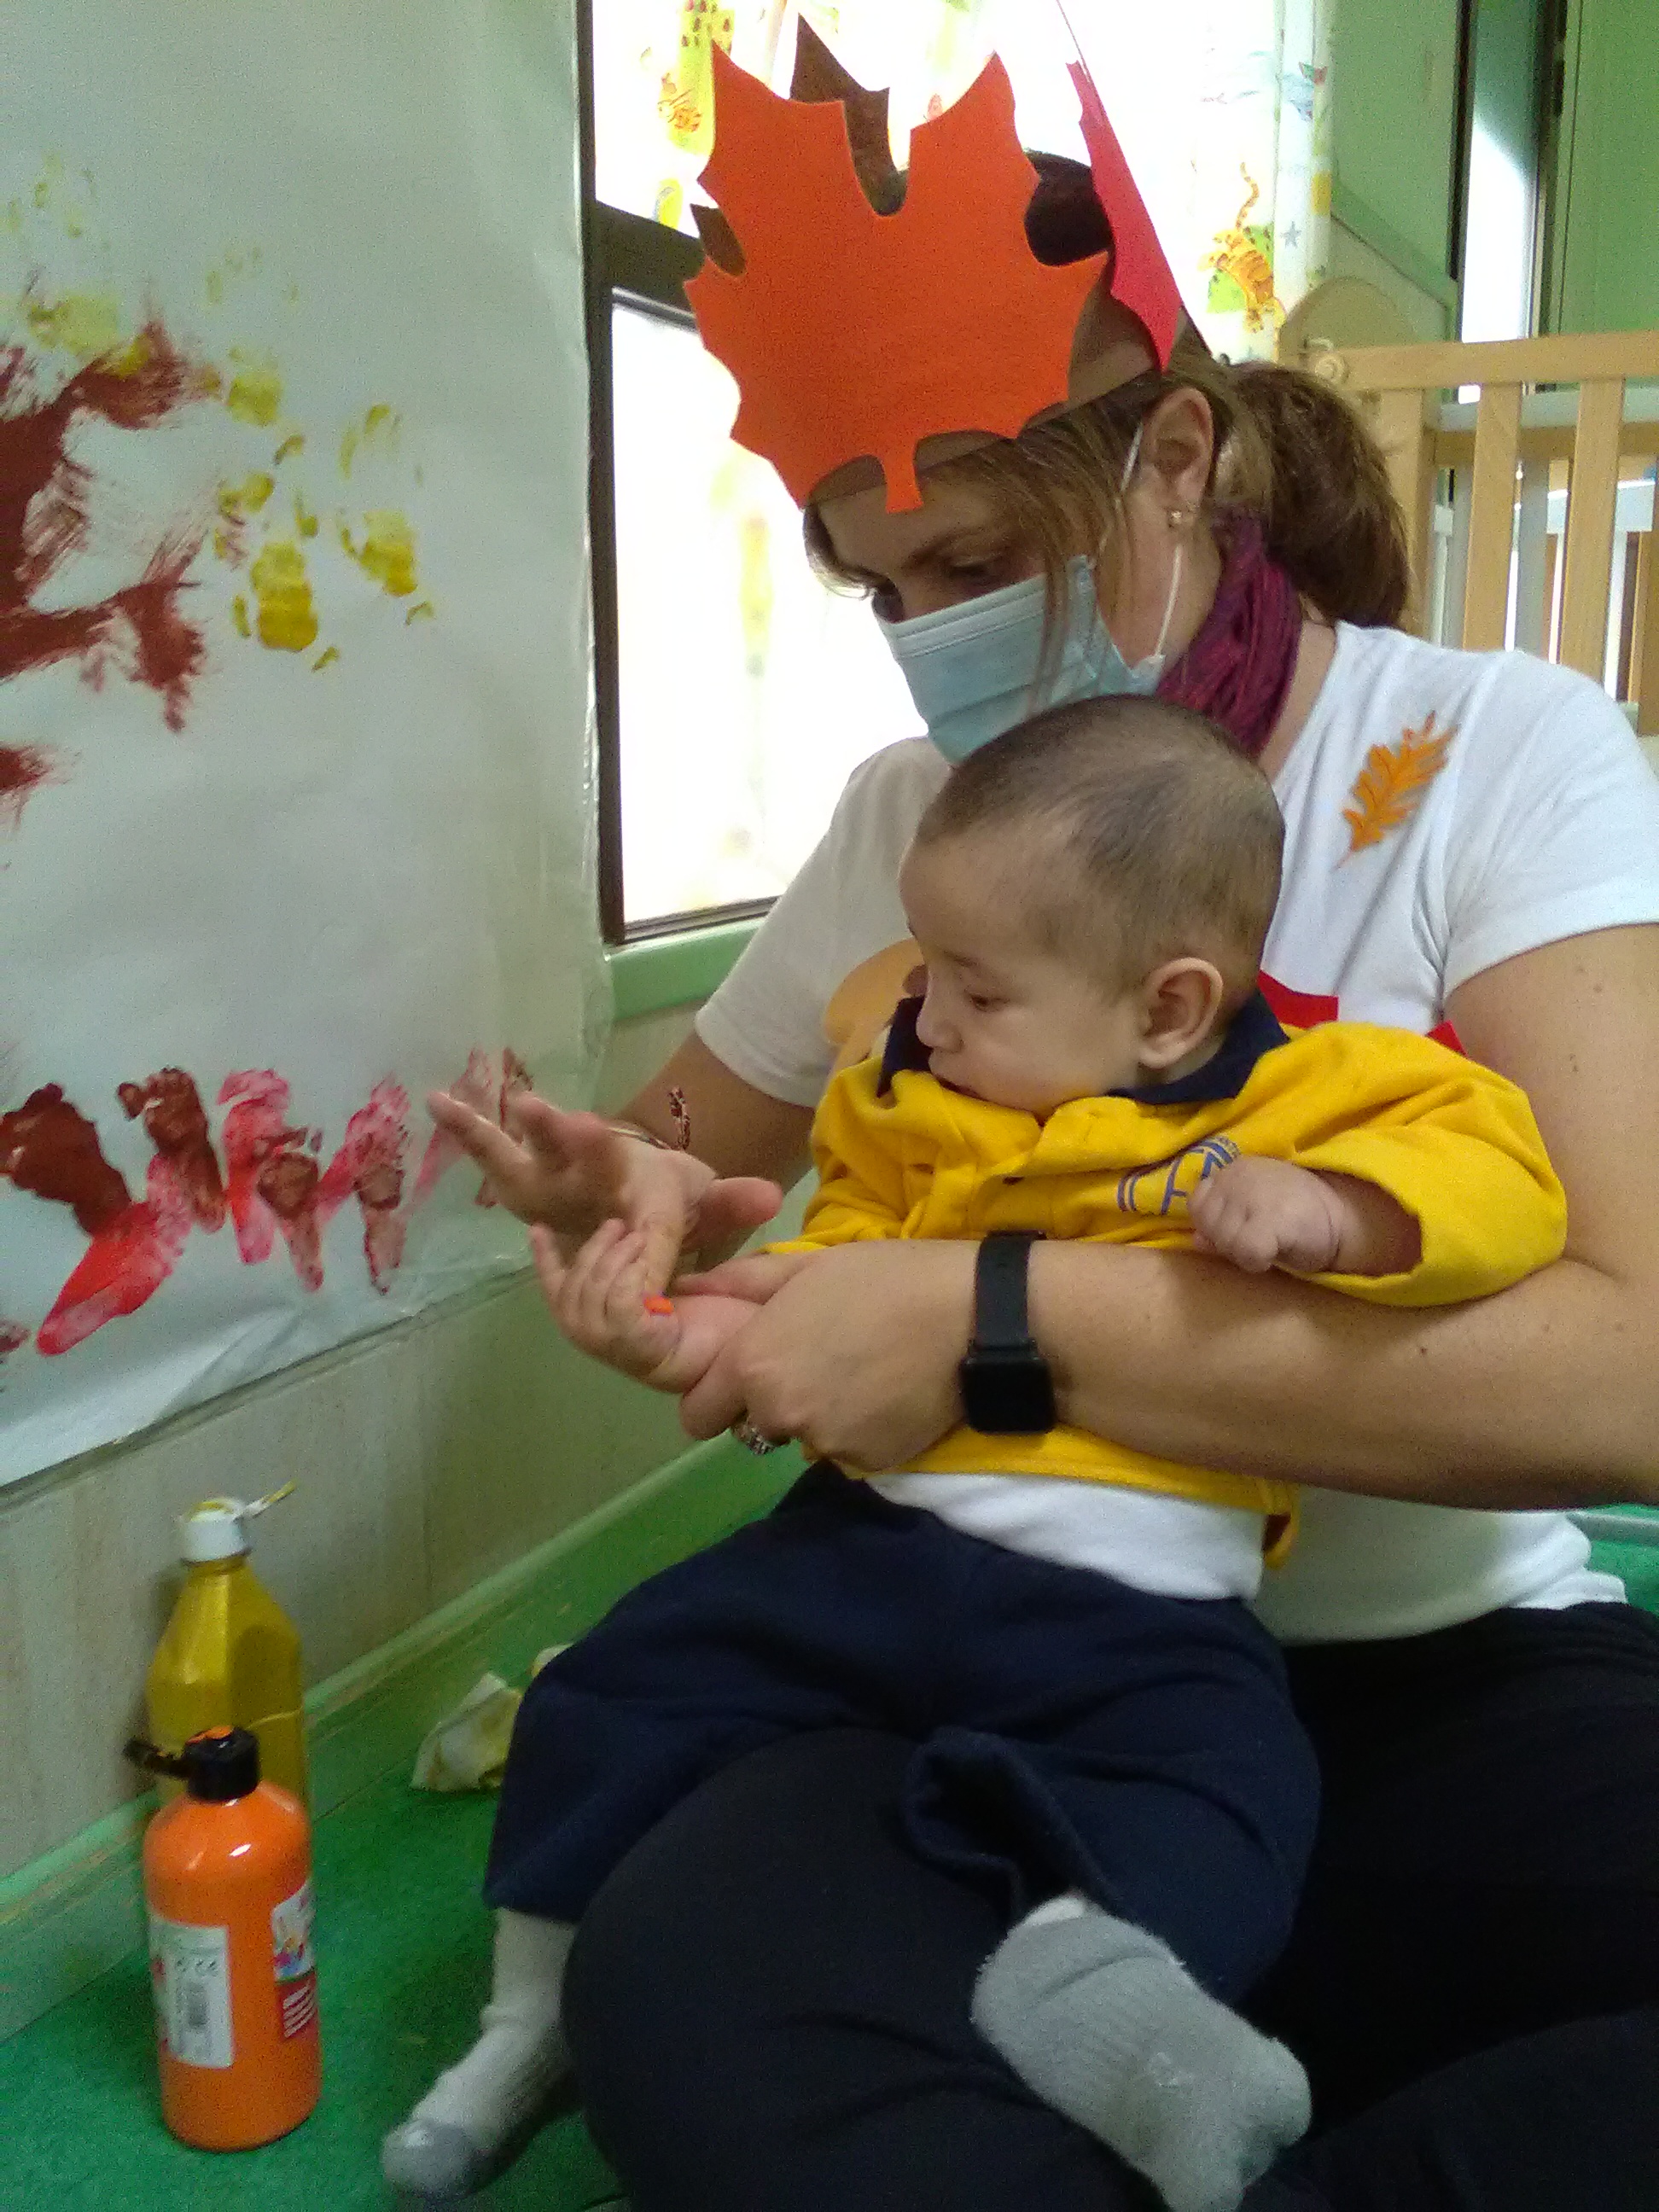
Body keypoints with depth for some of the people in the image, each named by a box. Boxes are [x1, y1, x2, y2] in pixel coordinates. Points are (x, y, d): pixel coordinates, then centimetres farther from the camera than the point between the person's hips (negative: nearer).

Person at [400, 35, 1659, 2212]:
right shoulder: (911, 815, 6)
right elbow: (697, 1135, 19)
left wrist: (988, 1314, -26)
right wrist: (639, 1195, -7)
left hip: (1449, 1681, -1)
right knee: (682, 1982, -30)